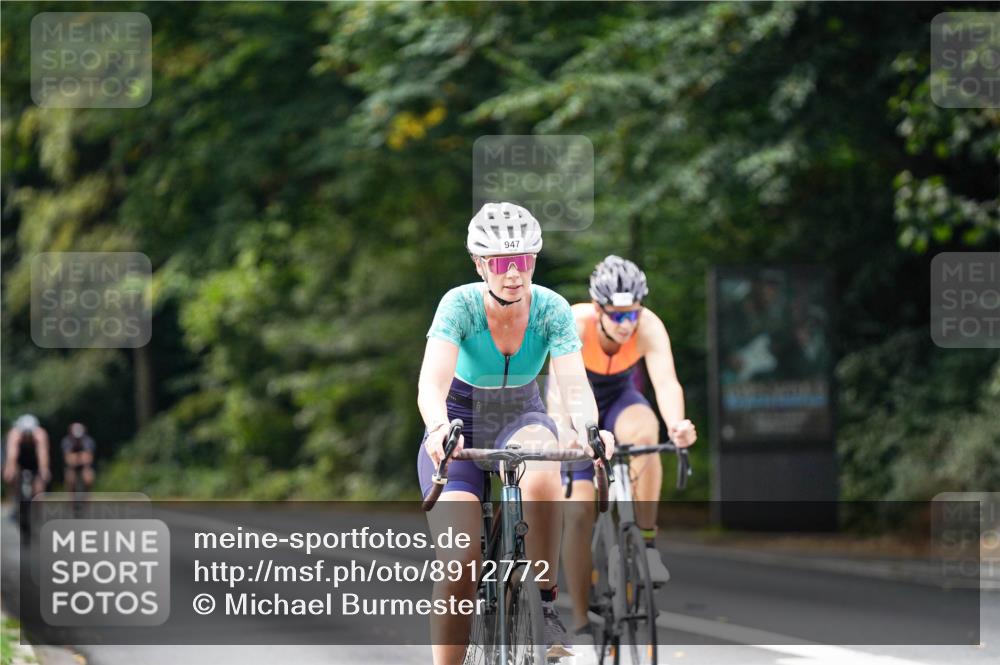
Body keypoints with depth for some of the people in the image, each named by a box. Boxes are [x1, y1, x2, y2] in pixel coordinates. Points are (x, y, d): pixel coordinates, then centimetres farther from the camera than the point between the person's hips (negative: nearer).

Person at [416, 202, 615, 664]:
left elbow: (575, 383, -27)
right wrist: (439, 429, -57)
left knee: (541, 473, -37)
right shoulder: (460, 305, -22)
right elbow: (432, 383, -35)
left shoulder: (551, 309, -17)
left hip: (521, 420, 1)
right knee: (462, 562, -21)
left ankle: (544, 604, -20)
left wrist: (586, 426, -50)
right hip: (460, 424, -1)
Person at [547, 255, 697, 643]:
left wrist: (676, 425, -62)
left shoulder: (649, 327, -29)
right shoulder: (574, 324, -32)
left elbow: (666, 381, -41)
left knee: (644, 433, -36)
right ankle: (581, 625, -5)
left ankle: (647, 543, -22)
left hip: (620, 400, 1)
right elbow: (561, 383, -43)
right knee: (579, 510, -14)